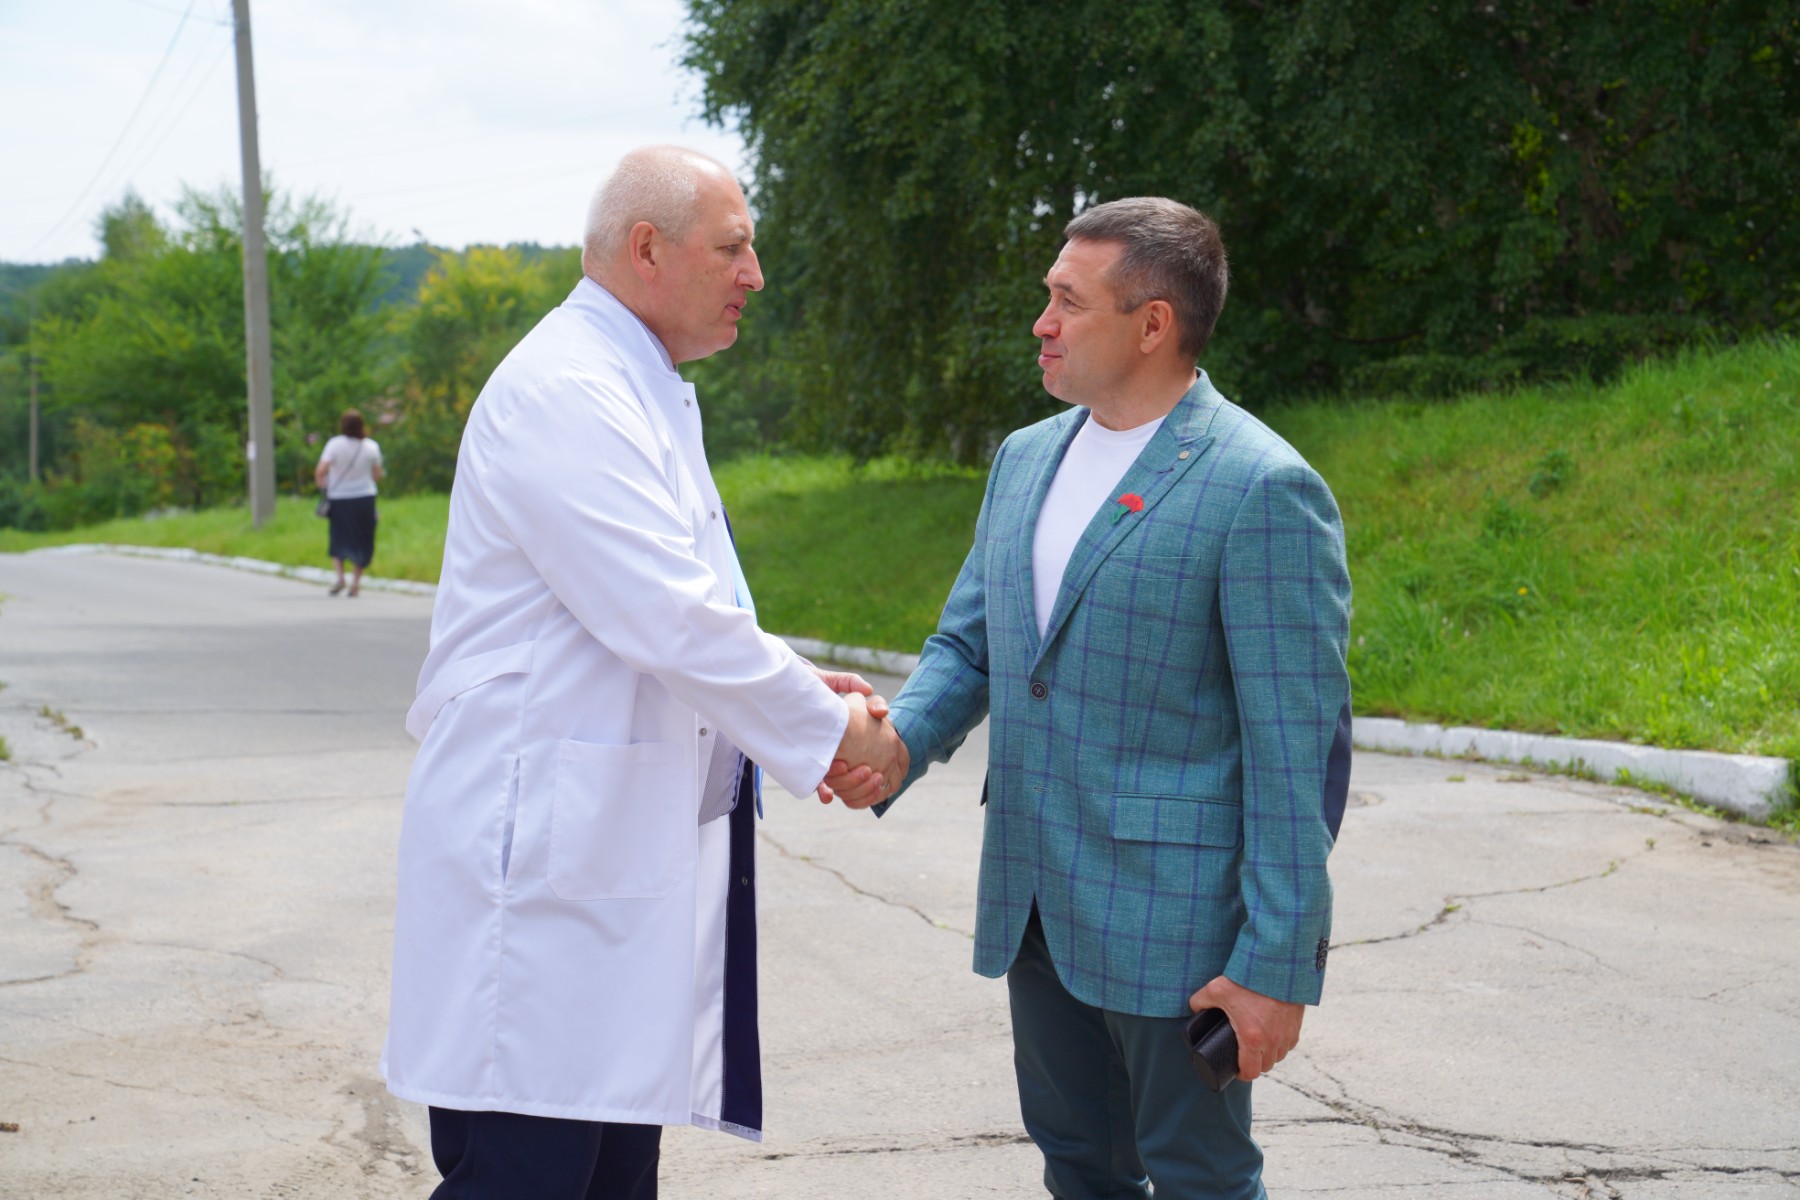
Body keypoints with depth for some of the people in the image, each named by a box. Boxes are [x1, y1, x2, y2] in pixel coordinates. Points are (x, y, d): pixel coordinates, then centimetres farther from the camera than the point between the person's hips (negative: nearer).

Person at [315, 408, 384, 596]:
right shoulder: (371, 446, -4)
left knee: (338, 540, 14)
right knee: (361, 541, 10)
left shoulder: (335, 444, -11)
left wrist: (322, 486, 0)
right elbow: (377, 476, 1)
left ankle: (340, 576, -2)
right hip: (365, 498, 1)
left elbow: (320, 471, -18)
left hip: (339, 498, -1)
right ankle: (356, 581, 10)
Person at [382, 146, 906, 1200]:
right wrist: (831, 730, -9)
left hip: (625, 856, 10)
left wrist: (798, 686, 8)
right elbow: (670, 620, -21)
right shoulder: (562, 391, -15)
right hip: (542, 863, -10)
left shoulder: (639, 393, 19)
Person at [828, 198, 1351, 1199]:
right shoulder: (1027, 457, 10)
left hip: (1173, 919, -7)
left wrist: (1279, 963, -17)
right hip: (1036, 905, 7)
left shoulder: (1262, 489, -15)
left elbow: (1299, 747, -16)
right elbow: (967, 642, 16)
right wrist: (898, 743, -6)